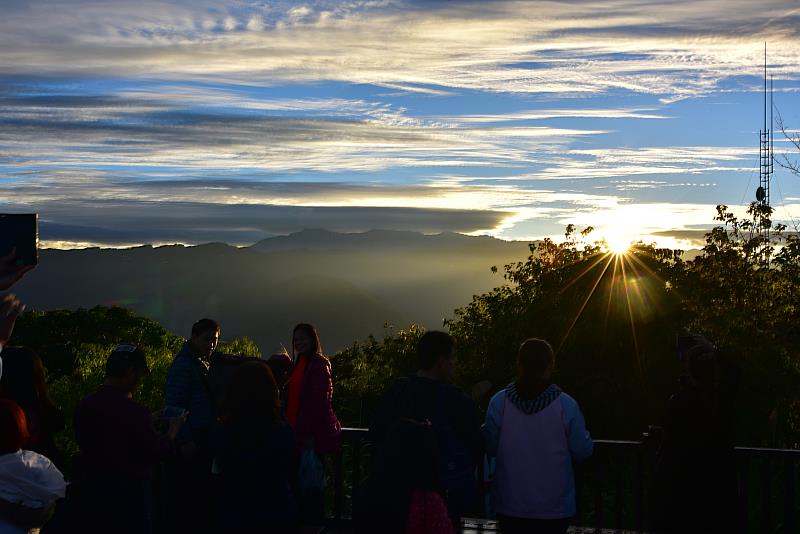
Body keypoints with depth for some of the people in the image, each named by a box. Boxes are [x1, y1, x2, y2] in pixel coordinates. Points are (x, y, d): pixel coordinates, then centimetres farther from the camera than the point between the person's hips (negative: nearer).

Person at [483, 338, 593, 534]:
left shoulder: (499, 402, -12)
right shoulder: (566, 405, -14)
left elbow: (490, 448, -2)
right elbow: (583, 450, -6)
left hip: (511, 504, 1)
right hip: (554, 506, -1)